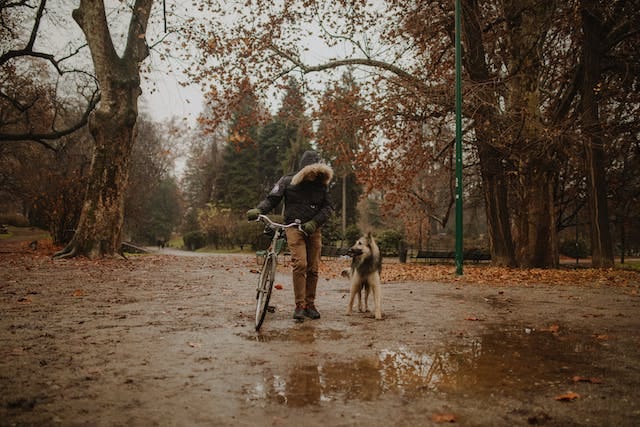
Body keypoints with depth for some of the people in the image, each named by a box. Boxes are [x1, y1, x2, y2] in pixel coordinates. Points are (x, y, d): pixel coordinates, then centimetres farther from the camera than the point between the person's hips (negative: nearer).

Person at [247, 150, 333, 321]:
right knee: (300, 264, -18)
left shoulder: (321, 184, 7)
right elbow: (272, 199, -1)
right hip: (295, 228, -3)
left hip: (314, 230, 3)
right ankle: (299, 306, -11)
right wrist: (258, 210, -20)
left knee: (313, 268, 2)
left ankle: (310, 305, 12)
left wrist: (314, 222, -13)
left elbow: (328, 207, 3)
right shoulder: (288, 181, 0)